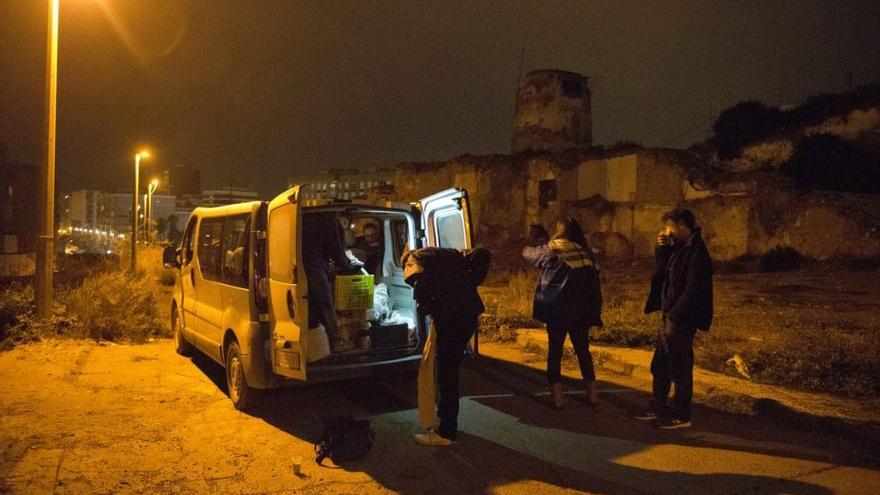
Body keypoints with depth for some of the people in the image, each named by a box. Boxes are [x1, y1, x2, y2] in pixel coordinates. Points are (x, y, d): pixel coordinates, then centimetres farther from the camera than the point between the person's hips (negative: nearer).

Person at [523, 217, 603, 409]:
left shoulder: (550, 251, -5)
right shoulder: (585, 253, 4)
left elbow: (527, 253, 12)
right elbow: (594, 283, 5)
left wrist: (537, 241, 31)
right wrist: (595, 311, 11)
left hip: (557, 310, -3)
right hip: (581, 311, 3)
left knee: (555, 350, 7)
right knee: (583, 349, 16)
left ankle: (557, 395, 8)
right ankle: (592, 393, 23)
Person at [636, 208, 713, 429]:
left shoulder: (697, 253, -17)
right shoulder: (679, 248, 12)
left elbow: (693, 290, -22)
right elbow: (663, 268, 20)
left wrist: (674, 316, -21)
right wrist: (661, 248, 6)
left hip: (682, 320, -9)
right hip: (671, 317, 10)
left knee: (680, 368, 2)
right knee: (660, 366, 17)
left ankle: (681, 416, 15)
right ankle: (658, 408, 29)